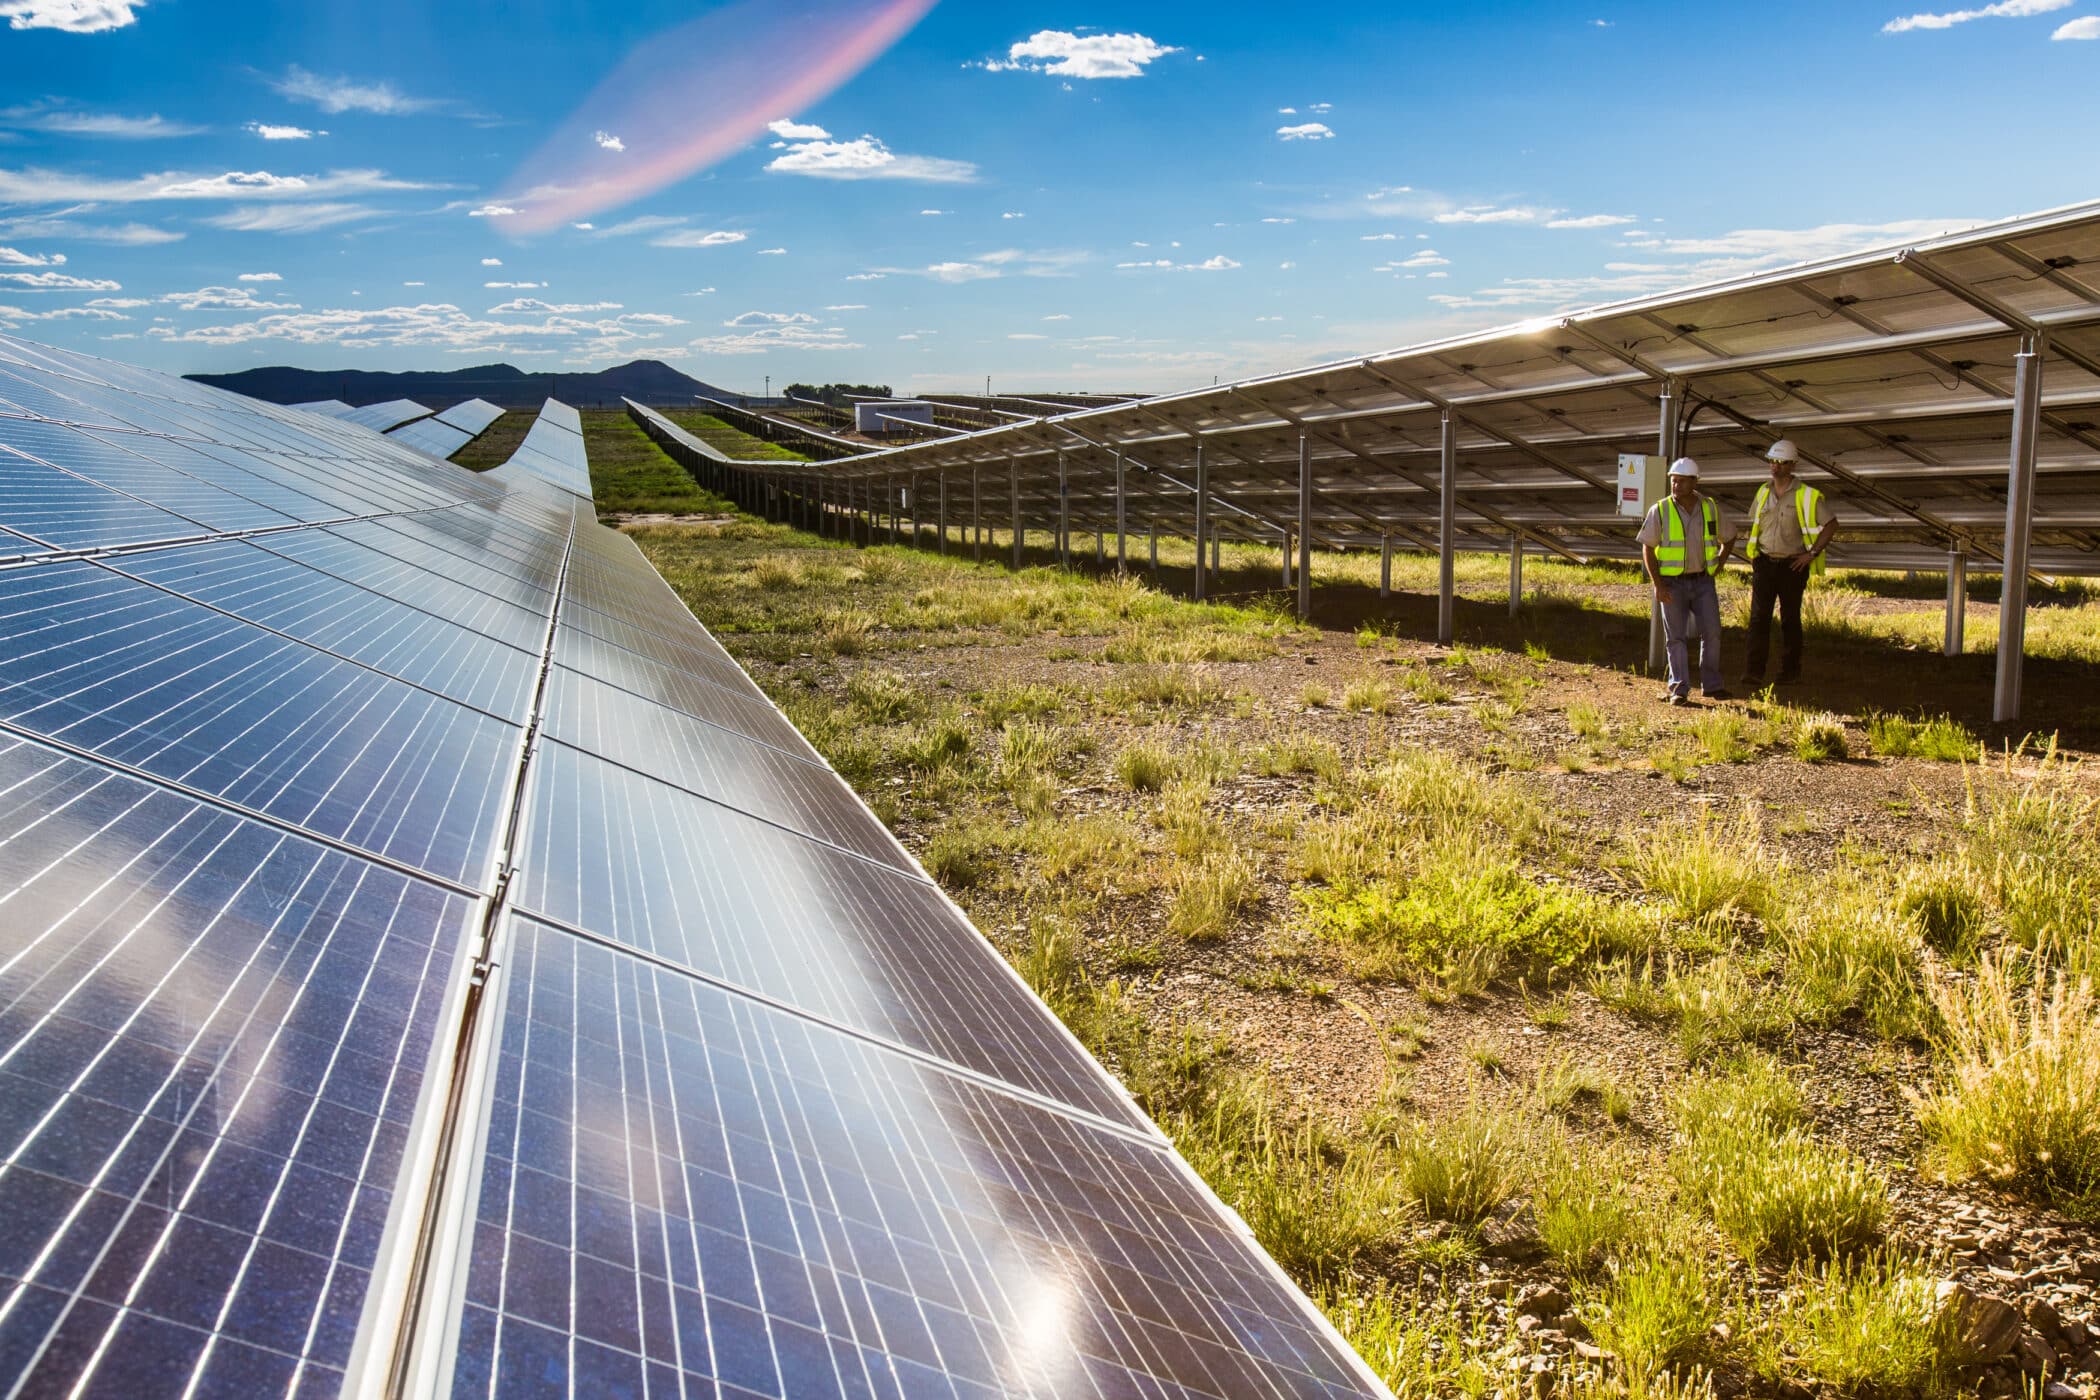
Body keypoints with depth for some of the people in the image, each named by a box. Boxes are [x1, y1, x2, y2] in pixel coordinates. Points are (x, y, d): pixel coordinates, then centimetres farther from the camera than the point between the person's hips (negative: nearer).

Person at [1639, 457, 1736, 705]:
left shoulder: (1710, 508, 1)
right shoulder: (1660, 510, -7)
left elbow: (1728, 538, 18)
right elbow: (1647, 548, -4)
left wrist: (1719, 565, 7)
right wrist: (1658, 585, -10)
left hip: (1703, 582, 2)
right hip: (1672, 584, -2)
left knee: (1712, 632, -4)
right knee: (1676, 637, 1)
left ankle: (1712, 685, 9)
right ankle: (1679, 690, 7)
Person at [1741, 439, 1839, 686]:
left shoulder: (1806, 496, -6)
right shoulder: (1763, 492, 8)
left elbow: (1831, 525, -2)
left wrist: (1812, 553, -8)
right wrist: (1750, 549, 10)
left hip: (1793, 566, -3)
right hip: (1764, 564, 3)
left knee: (1790, 620, 6)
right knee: (1759, 618, -7)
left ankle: (1790, 671, 16)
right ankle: (1753, 673, -11)